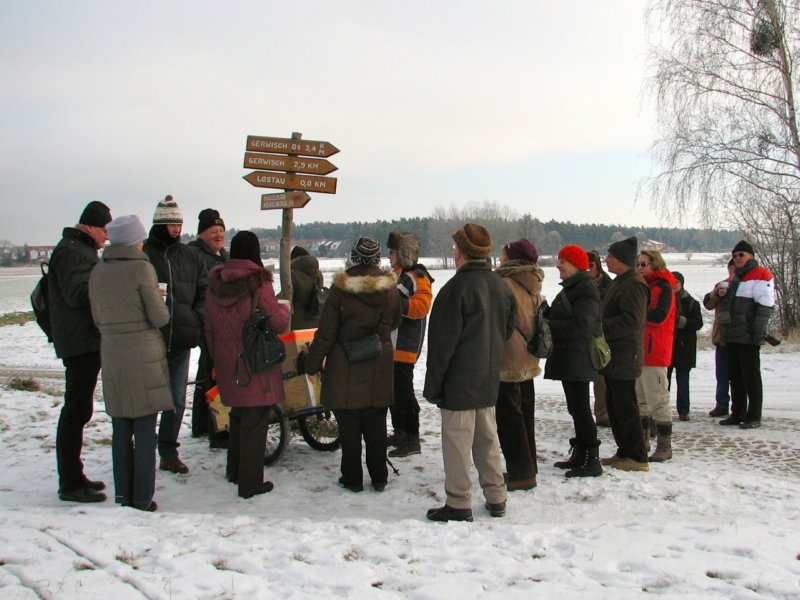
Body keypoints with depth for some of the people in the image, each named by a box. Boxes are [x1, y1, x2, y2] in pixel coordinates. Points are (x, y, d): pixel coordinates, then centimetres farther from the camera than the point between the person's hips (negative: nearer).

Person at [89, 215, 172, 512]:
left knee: (120, 430, 13)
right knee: (145, 431, 3)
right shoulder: (141, 268, -12)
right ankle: (142, 498, 7)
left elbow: (97, 318, 11)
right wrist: (160, 300, 9)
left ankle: (123, 495, 20)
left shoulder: (98, 272, 5)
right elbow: (159, 317, -10)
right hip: (144, 355, -5)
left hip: (111, 354, 5)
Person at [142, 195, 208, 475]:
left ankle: (169, 452, 24)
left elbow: (205, 289, 14)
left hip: (182, 339, 5)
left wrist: (196, 318, 2)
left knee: (177, 400, 11)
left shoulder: (190, 256, 10)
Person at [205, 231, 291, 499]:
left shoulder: (215, 283, 4)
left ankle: (235, 470, 35)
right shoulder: (259, 283, -14)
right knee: (255, 420, 2)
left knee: (238, 415, 22)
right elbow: (278, 323, -13)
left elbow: (209, 329, 10)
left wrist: (217, 357, 20)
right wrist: (284, 307, 8)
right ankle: (250, 482, 8)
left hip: (227, 364, 6)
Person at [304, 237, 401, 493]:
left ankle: (352, 478, 16)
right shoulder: (390, 289, -3)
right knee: (376, 425, 13)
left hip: (346, 369, -3)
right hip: (379, 369, 3)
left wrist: (313, 363, 2)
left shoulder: (340, 290, -13)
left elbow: (325, 332, -9)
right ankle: (379, 477, 21)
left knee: (349, 426, 8)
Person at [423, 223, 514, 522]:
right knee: (487, 437, 16)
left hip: (459, 380, -7)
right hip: (489, 380, 8)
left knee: (457, 441, 1)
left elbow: (443, 341, -16)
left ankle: (459, 504, 7)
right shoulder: (501, 287, 8)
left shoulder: (456, 287, -16)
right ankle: (495, 497, 24)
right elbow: (507, 331, 16)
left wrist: (432, 384, -11)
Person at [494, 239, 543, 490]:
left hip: (507, 362, -9)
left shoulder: (504, 283, -18)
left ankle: (521, 473, 4)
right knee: (524, 416, 17)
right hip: (528, 361, 9)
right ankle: (528, 468, 27)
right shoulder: (533, 286, 9)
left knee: (509, 418, 0)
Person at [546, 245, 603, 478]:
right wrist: (546, 313, -1)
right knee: (576, 408, 15)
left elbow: (579, 326, -24)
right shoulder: (570, 288, 18)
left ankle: (591, 460, -1)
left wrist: (547, 325, -22)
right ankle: (579, 455, 24)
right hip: (567, 359, 10)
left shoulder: (586, 290, -15)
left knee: (580, 408, -7)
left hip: (577, 360, -10)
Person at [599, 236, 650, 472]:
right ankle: (625, 452, 25)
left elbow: (631, 320, -23)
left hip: (624, 358, -11)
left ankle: (637, 457, 4)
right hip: (614, 356, 11)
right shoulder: (620, 282, 18)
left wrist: (600, 327, -20)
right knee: (615, 405, 15)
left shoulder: (634, 285, -16)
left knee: (625, 406, -5)